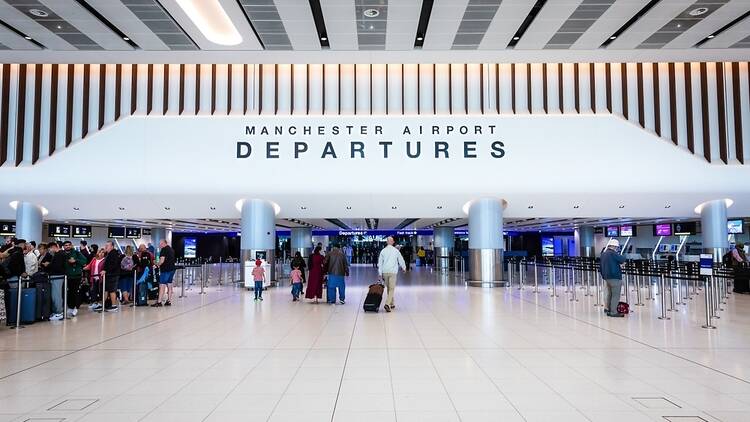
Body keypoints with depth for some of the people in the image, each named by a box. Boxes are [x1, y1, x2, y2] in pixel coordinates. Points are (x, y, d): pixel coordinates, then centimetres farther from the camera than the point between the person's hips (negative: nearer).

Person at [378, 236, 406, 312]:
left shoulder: (383, 251, 3)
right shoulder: (396, 250, -2)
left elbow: (380, 262, 3)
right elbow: (401, 260, 8)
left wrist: (380, 273, 8)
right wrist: (404, 267, 27)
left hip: (385, 272, 3)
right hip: (393, 272, -3)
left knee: (389, 288, 17)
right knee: (392, 289, -5)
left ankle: (392, 304, 26)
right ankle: (387, 304, -20)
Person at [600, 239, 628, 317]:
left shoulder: (603, 254, 15)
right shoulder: (613, 253, -14)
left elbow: (601, 267, 20)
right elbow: (623, 259, -15)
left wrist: (603, 275, 27)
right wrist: (620, 255, 6)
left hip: (607, 277, 9)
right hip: (615, 277, -9)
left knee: (609, 294, 20)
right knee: (616, 295, -4)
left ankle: (607, 309, 27)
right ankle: (613, 312, -4)